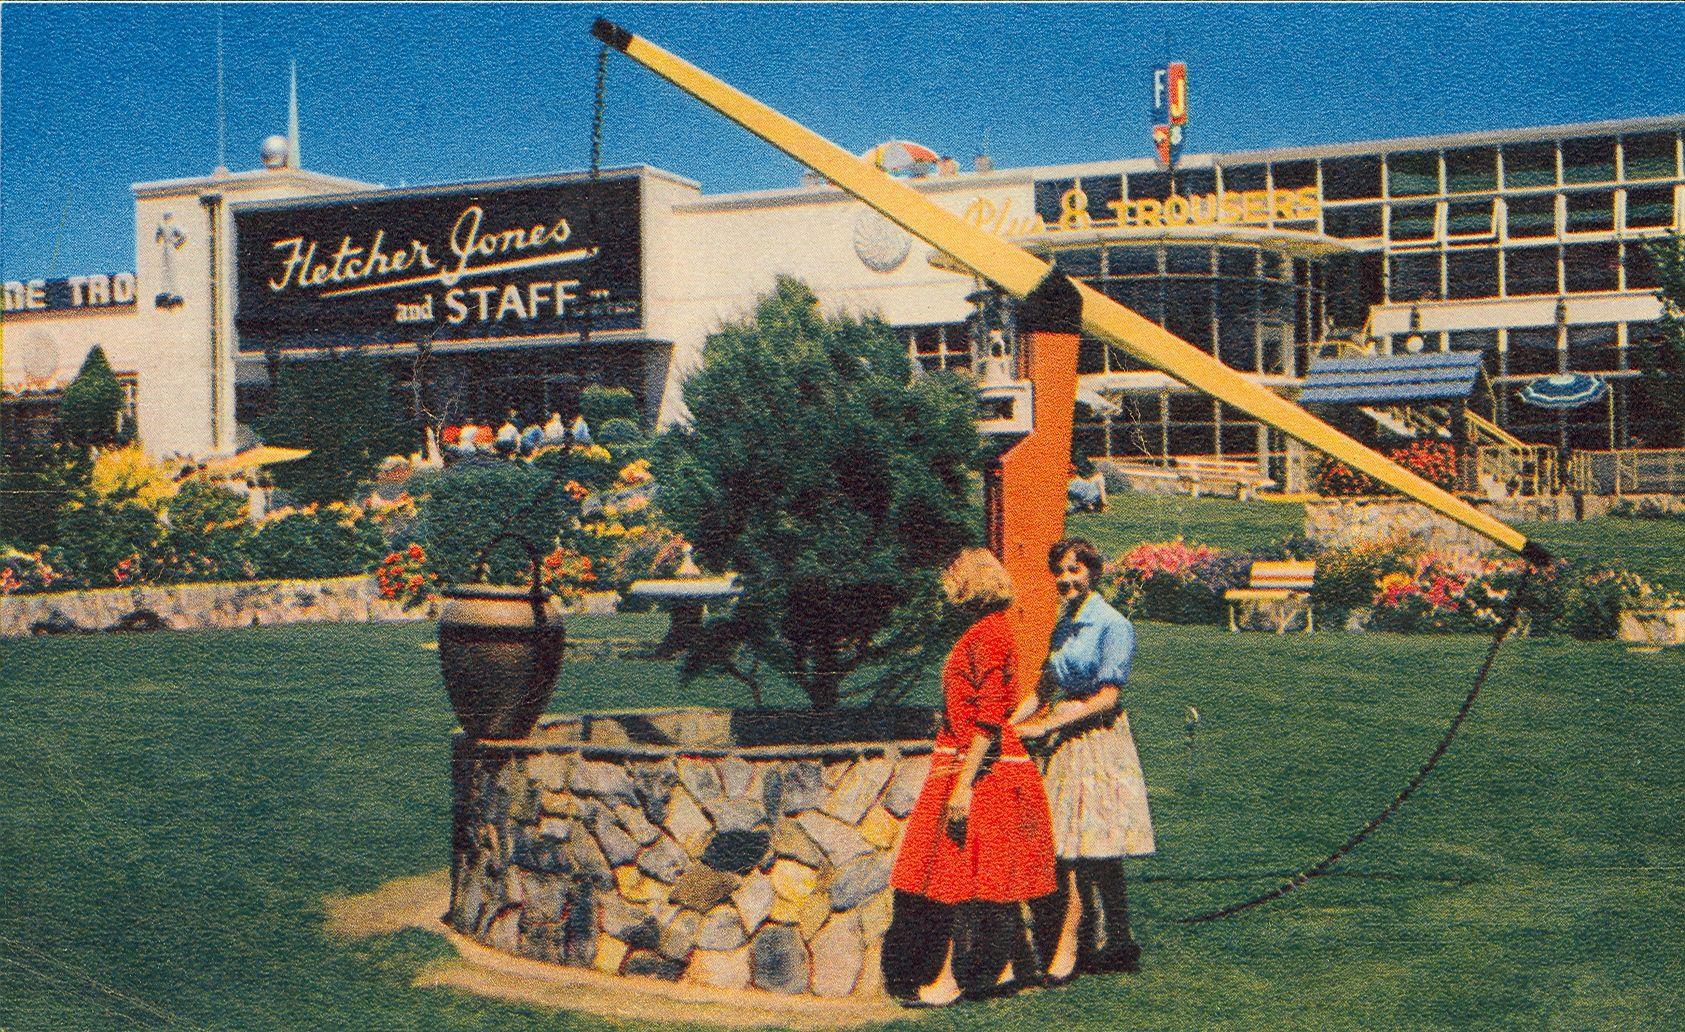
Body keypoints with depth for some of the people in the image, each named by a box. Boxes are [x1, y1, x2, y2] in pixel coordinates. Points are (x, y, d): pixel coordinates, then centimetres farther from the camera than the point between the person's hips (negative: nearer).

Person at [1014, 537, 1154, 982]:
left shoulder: (1113, 625, -9)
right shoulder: (1064, 625, 14)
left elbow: (1107, 696, -14)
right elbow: (1044, 691, 16)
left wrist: (1046, 726, -15)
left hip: (1097, 740, -7)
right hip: (1065, 744, 7)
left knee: (1079, 849, -9)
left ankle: (1067, 947, -6)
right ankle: (1118, 942, 14)